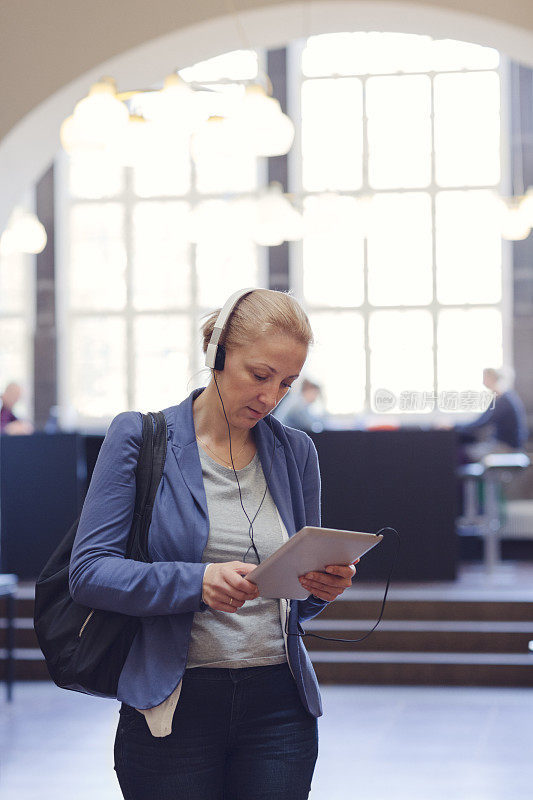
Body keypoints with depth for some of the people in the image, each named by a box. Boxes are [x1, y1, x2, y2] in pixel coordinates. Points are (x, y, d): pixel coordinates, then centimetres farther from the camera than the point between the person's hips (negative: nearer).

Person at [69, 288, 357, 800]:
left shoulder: (295, 451, 9)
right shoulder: (140, 437, -3)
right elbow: (89, 572, -11)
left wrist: (323, 587, -8)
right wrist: (197, 582, -24)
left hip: (278, 705, 3)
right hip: (173, 709, -3)